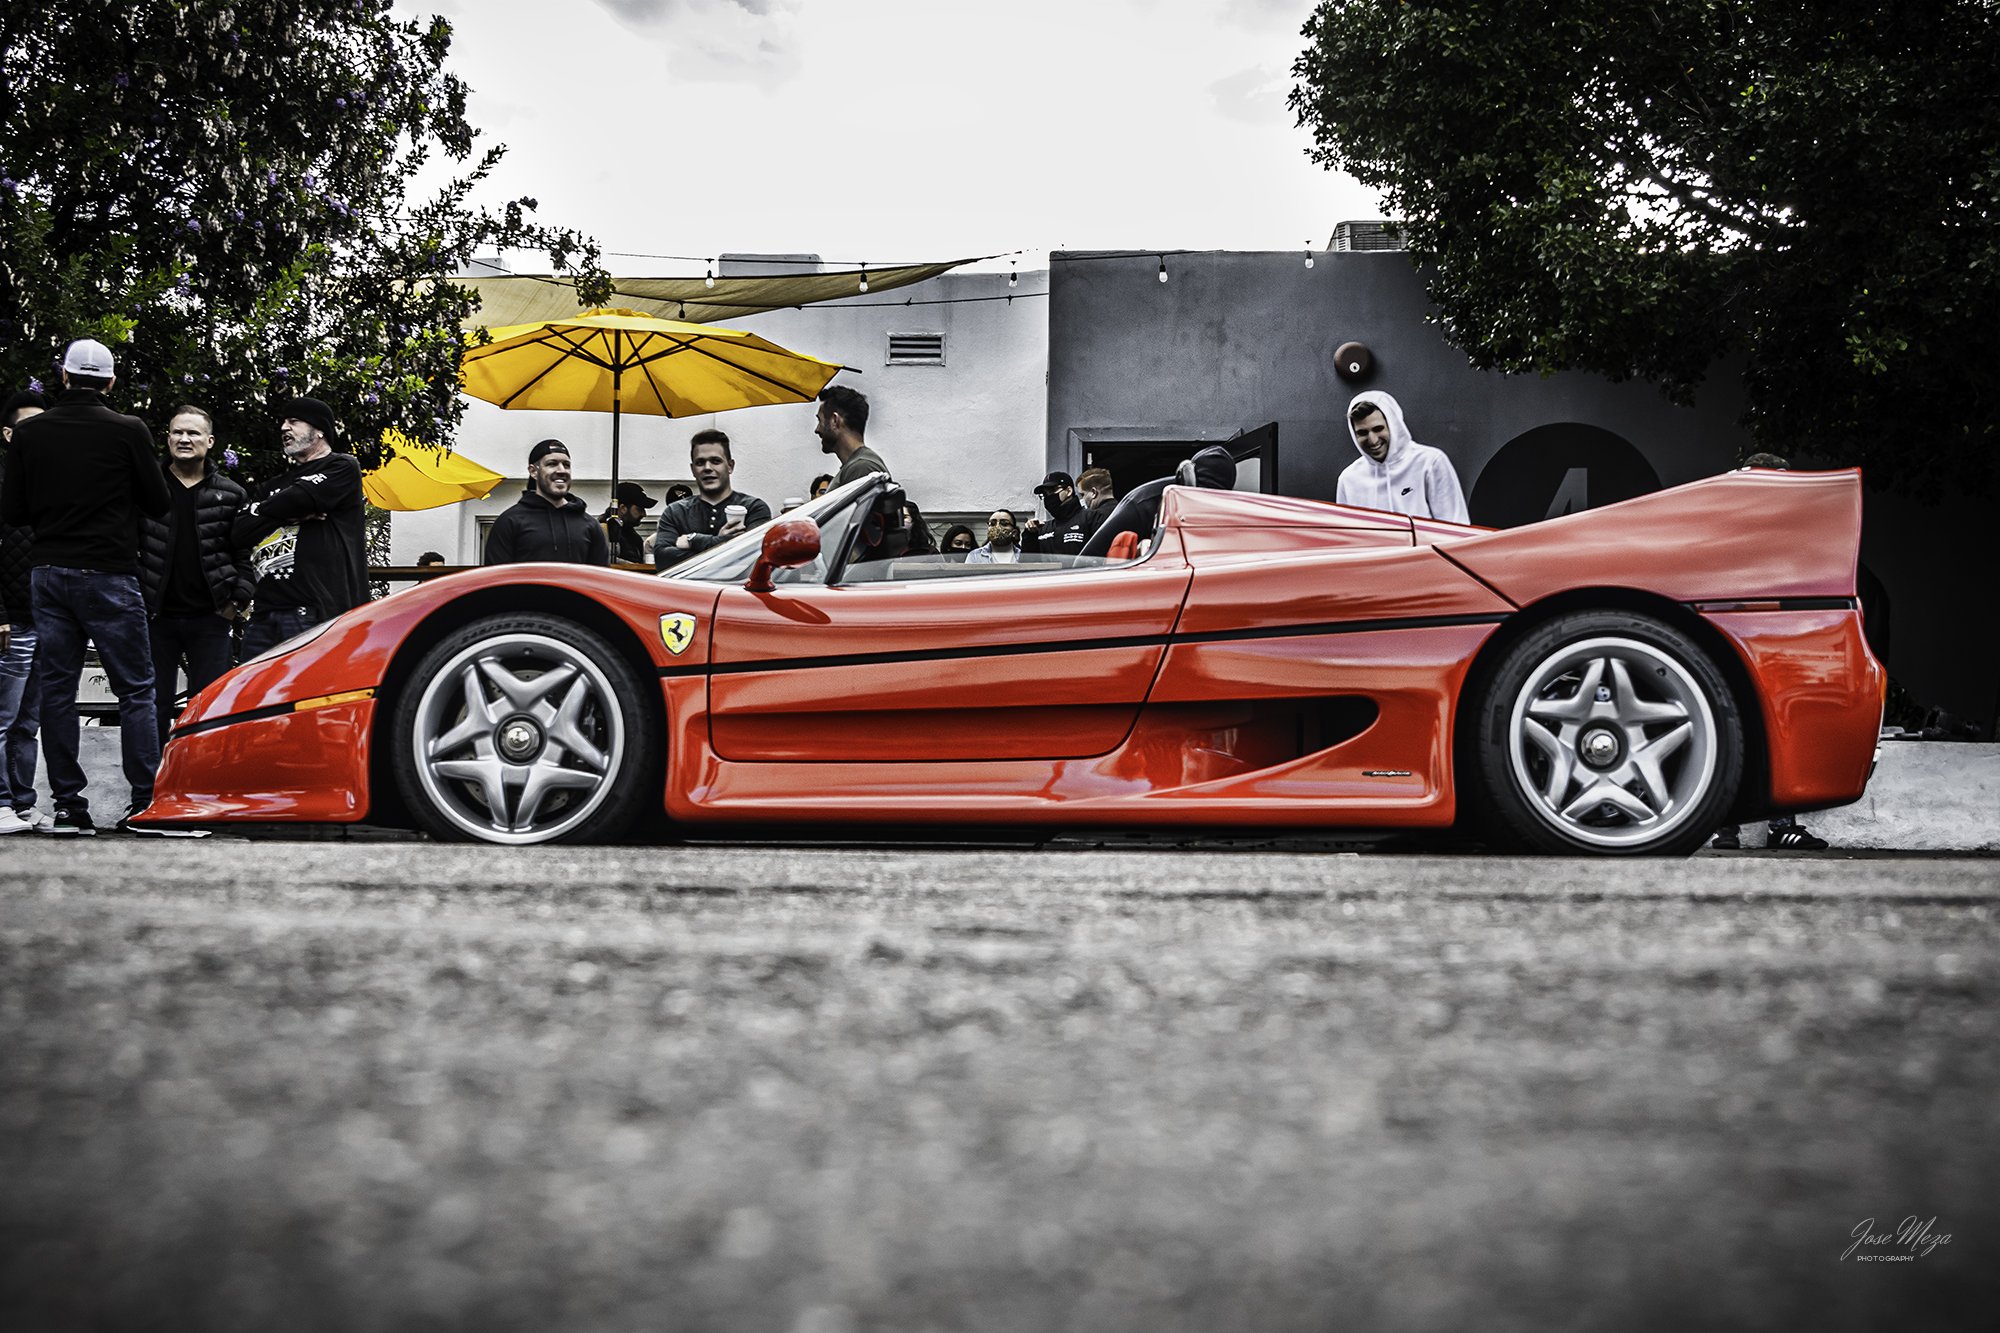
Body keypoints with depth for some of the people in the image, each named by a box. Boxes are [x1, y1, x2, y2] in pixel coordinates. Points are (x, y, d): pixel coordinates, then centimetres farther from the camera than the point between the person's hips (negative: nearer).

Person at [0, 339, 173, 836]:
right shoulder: (128, 431, -6)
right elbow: (159, 503, 0)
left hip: (49, 573, 3)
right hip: (109, 574, -3)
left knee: (56, 688, 7)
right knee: (135, 689, 1)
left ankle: (68, 803, 4)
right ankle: (145, 801, -4)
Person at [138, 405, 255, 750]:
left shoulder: (231, 495, 6)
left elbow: (245, 554, 6)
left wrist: (238, 601, -4)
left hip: (210, 619, 0)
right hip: (157, 617, 0)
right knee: (155, 708, 4)